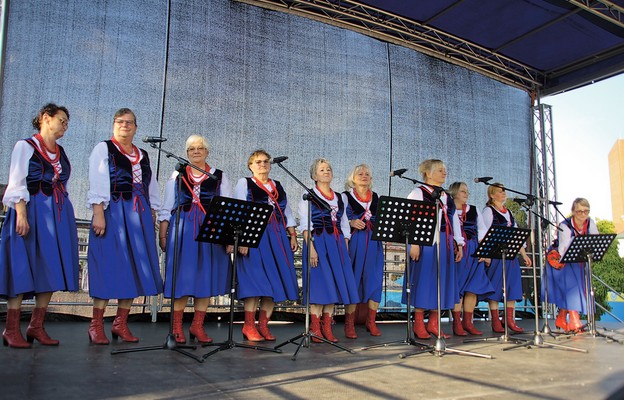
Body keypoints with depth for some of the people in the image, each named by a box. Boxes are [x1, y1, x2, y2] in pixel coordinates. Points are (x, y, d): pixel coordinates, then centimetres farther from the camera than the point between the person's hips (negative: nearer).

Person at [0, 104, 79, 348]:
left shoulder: (61, 153, 18)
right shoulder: (25, 146, 1)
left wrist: (65, 218, 12)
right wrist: (21, 214, -18)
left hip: (58, 214, 6)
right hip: (33, 211, -6)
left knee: (52, 269, 2)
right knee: (23, 269, -6)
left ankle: (37, 326, 10)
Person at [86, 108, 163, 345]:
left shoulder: (143, 155, 20)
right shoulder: (103, 149, 5)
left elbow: (152, 188, 19)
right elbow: (97, 183, -6)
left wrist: (152, 215, 10)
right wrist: (98, 213, -17)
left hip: (139, 215, 5)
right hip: (112, 213, -5)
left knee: (134, 268, 3)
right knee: (109, 267, -5)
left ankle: (121, 323, 11)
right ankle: (96, 325, 4)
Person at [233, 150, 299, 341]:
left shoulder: (278, 186, 21)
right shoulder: (244, 183, 7)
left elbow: (287, 213, 21)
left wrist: (292, 235, 10)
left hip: (277, 237, 5)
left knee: (275, 281, 0)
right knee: (256, 280, -10)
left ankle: (263, 325, 9)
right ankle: (249, 326, 0)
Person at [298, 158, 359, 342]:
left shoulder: (339, 198, 18)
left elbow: (344, 226, 18)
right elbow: (305, 225, -5)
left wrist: (346, 250, 9)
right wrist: (310, 247, -17)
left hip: (337, 244, 5)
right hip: (318, 242, -5)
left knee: (335, 284, 2)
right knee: (319, 286, -8)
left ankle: (327, 328, 10)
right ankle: (315, 328, 1)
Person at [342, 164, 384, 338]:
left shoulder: (376, 197, 16)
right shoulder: (346, 196, 5)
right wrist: (351, 223, -17)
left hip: (374, 243, 4)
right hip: (354, 243, -3)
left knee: (374, 280, 1)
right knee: (353, 281, -3)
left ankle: (371, 322, 14)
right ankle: (349, 324, 6)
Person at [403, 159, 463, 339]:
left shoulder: (447, 196, 20)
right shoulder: (418, 192, -1)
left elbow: (455, 221, 21)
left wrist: (459, 244, 15)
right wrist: (414, 243, -18)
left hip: (445, 243, 7)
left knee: (442, 281, 7)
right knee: (424, 280, -4)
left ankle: (433, 323, 17)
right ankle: (419, 324, 6)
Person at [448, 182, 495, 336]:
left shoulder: (474, 210, 17)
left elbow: (482, 230, 13)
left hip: (474, 252, 5)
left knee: (473, 287, 2)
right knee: (457, 288, -4)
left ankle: (467, 322, 11)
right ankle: (457, 323, 2)